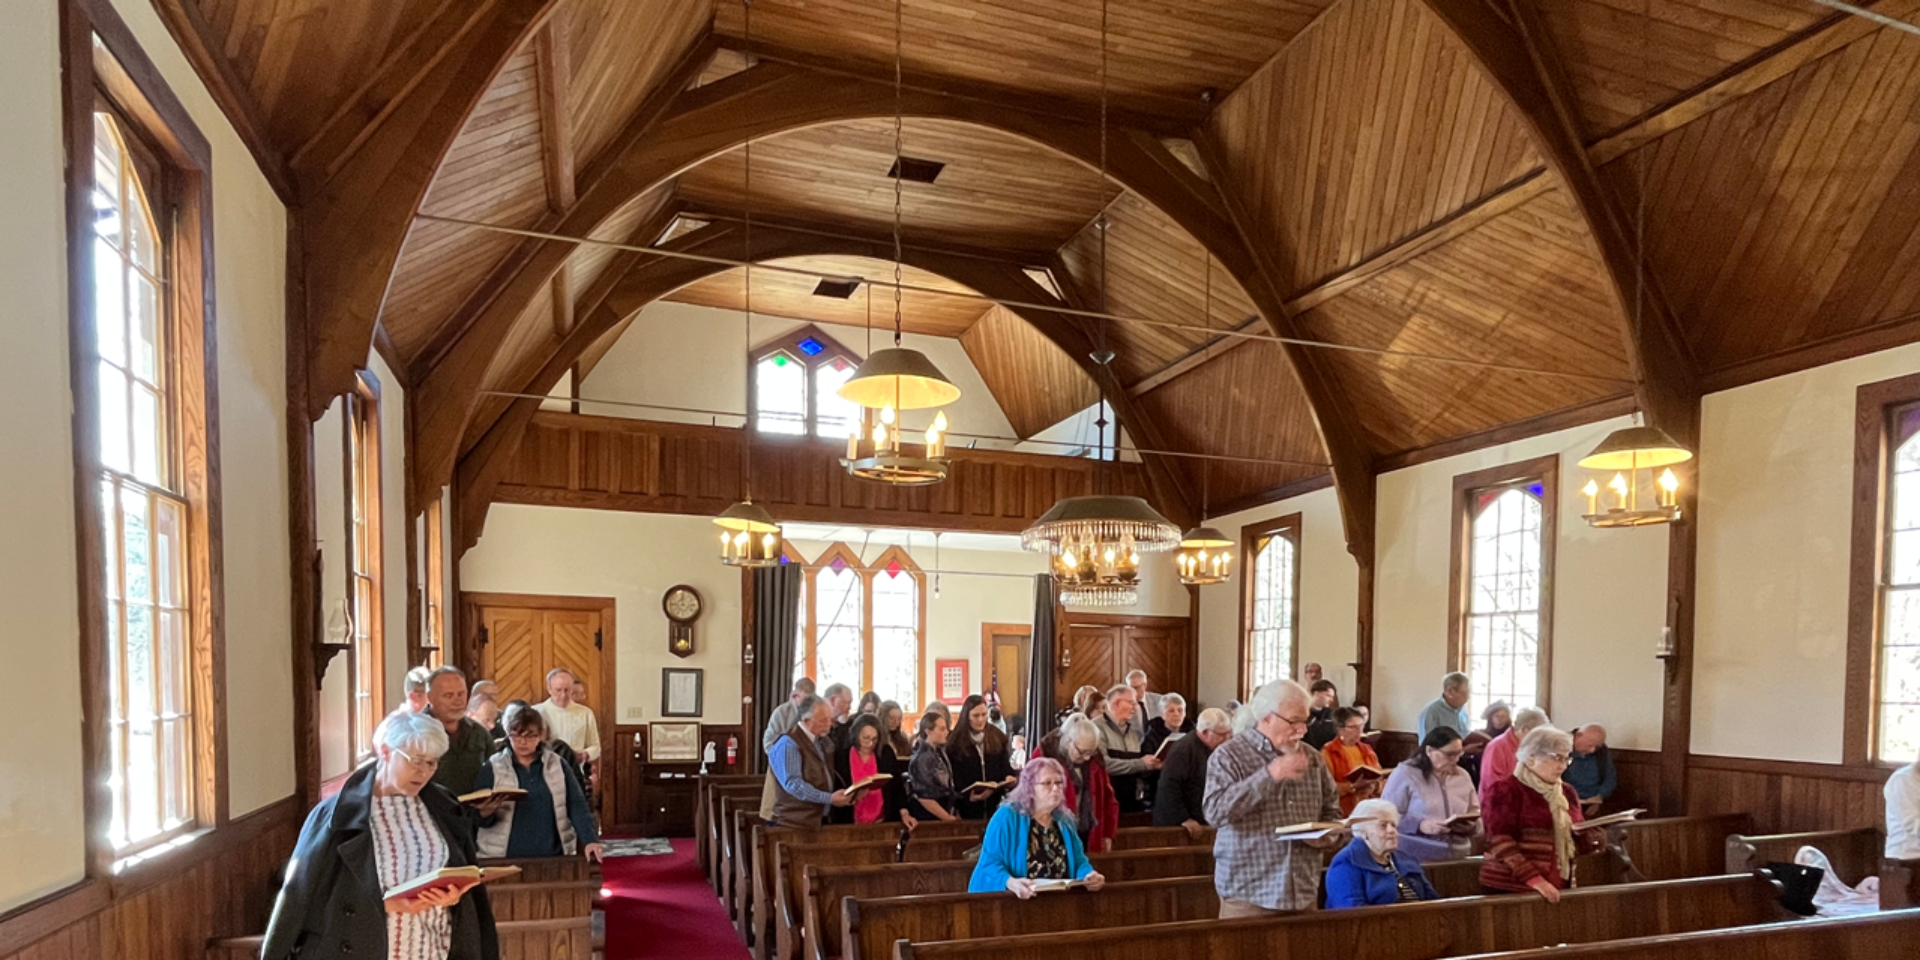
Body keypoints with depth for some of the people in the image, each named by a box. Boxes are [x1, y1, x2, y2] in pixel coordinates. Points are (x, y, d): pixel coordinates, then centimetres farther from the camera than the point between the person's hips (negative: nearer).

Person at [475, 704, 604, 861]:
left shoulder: (557, 765, 5)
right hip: (503, 859, -1)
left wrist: (590, 840, -12)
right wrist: (486, 811, -22)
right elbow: (477, 817, 0)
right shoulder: (492, 768, 1)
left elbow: (577, 805, 1)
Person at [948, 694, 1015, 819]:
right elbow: (955, 777, -7)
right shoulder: (955, 742, -5)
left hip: (995, 802, 3)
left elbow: (1005, 764, 12)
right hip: (968, 805, -3)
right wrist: (968, 795, -24)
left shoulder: (997, 736, 8)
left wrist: (1009, 778, -11)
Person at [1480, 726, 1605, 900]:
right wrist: (1534, 879, -25)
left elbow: (1576, 838, 18)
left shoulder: (1567, 792, 13)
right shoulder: (1505, 791, -9)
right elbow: (1500, 842, -18)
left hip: (1557, 887, 7)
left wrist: (1594, 839, -3)